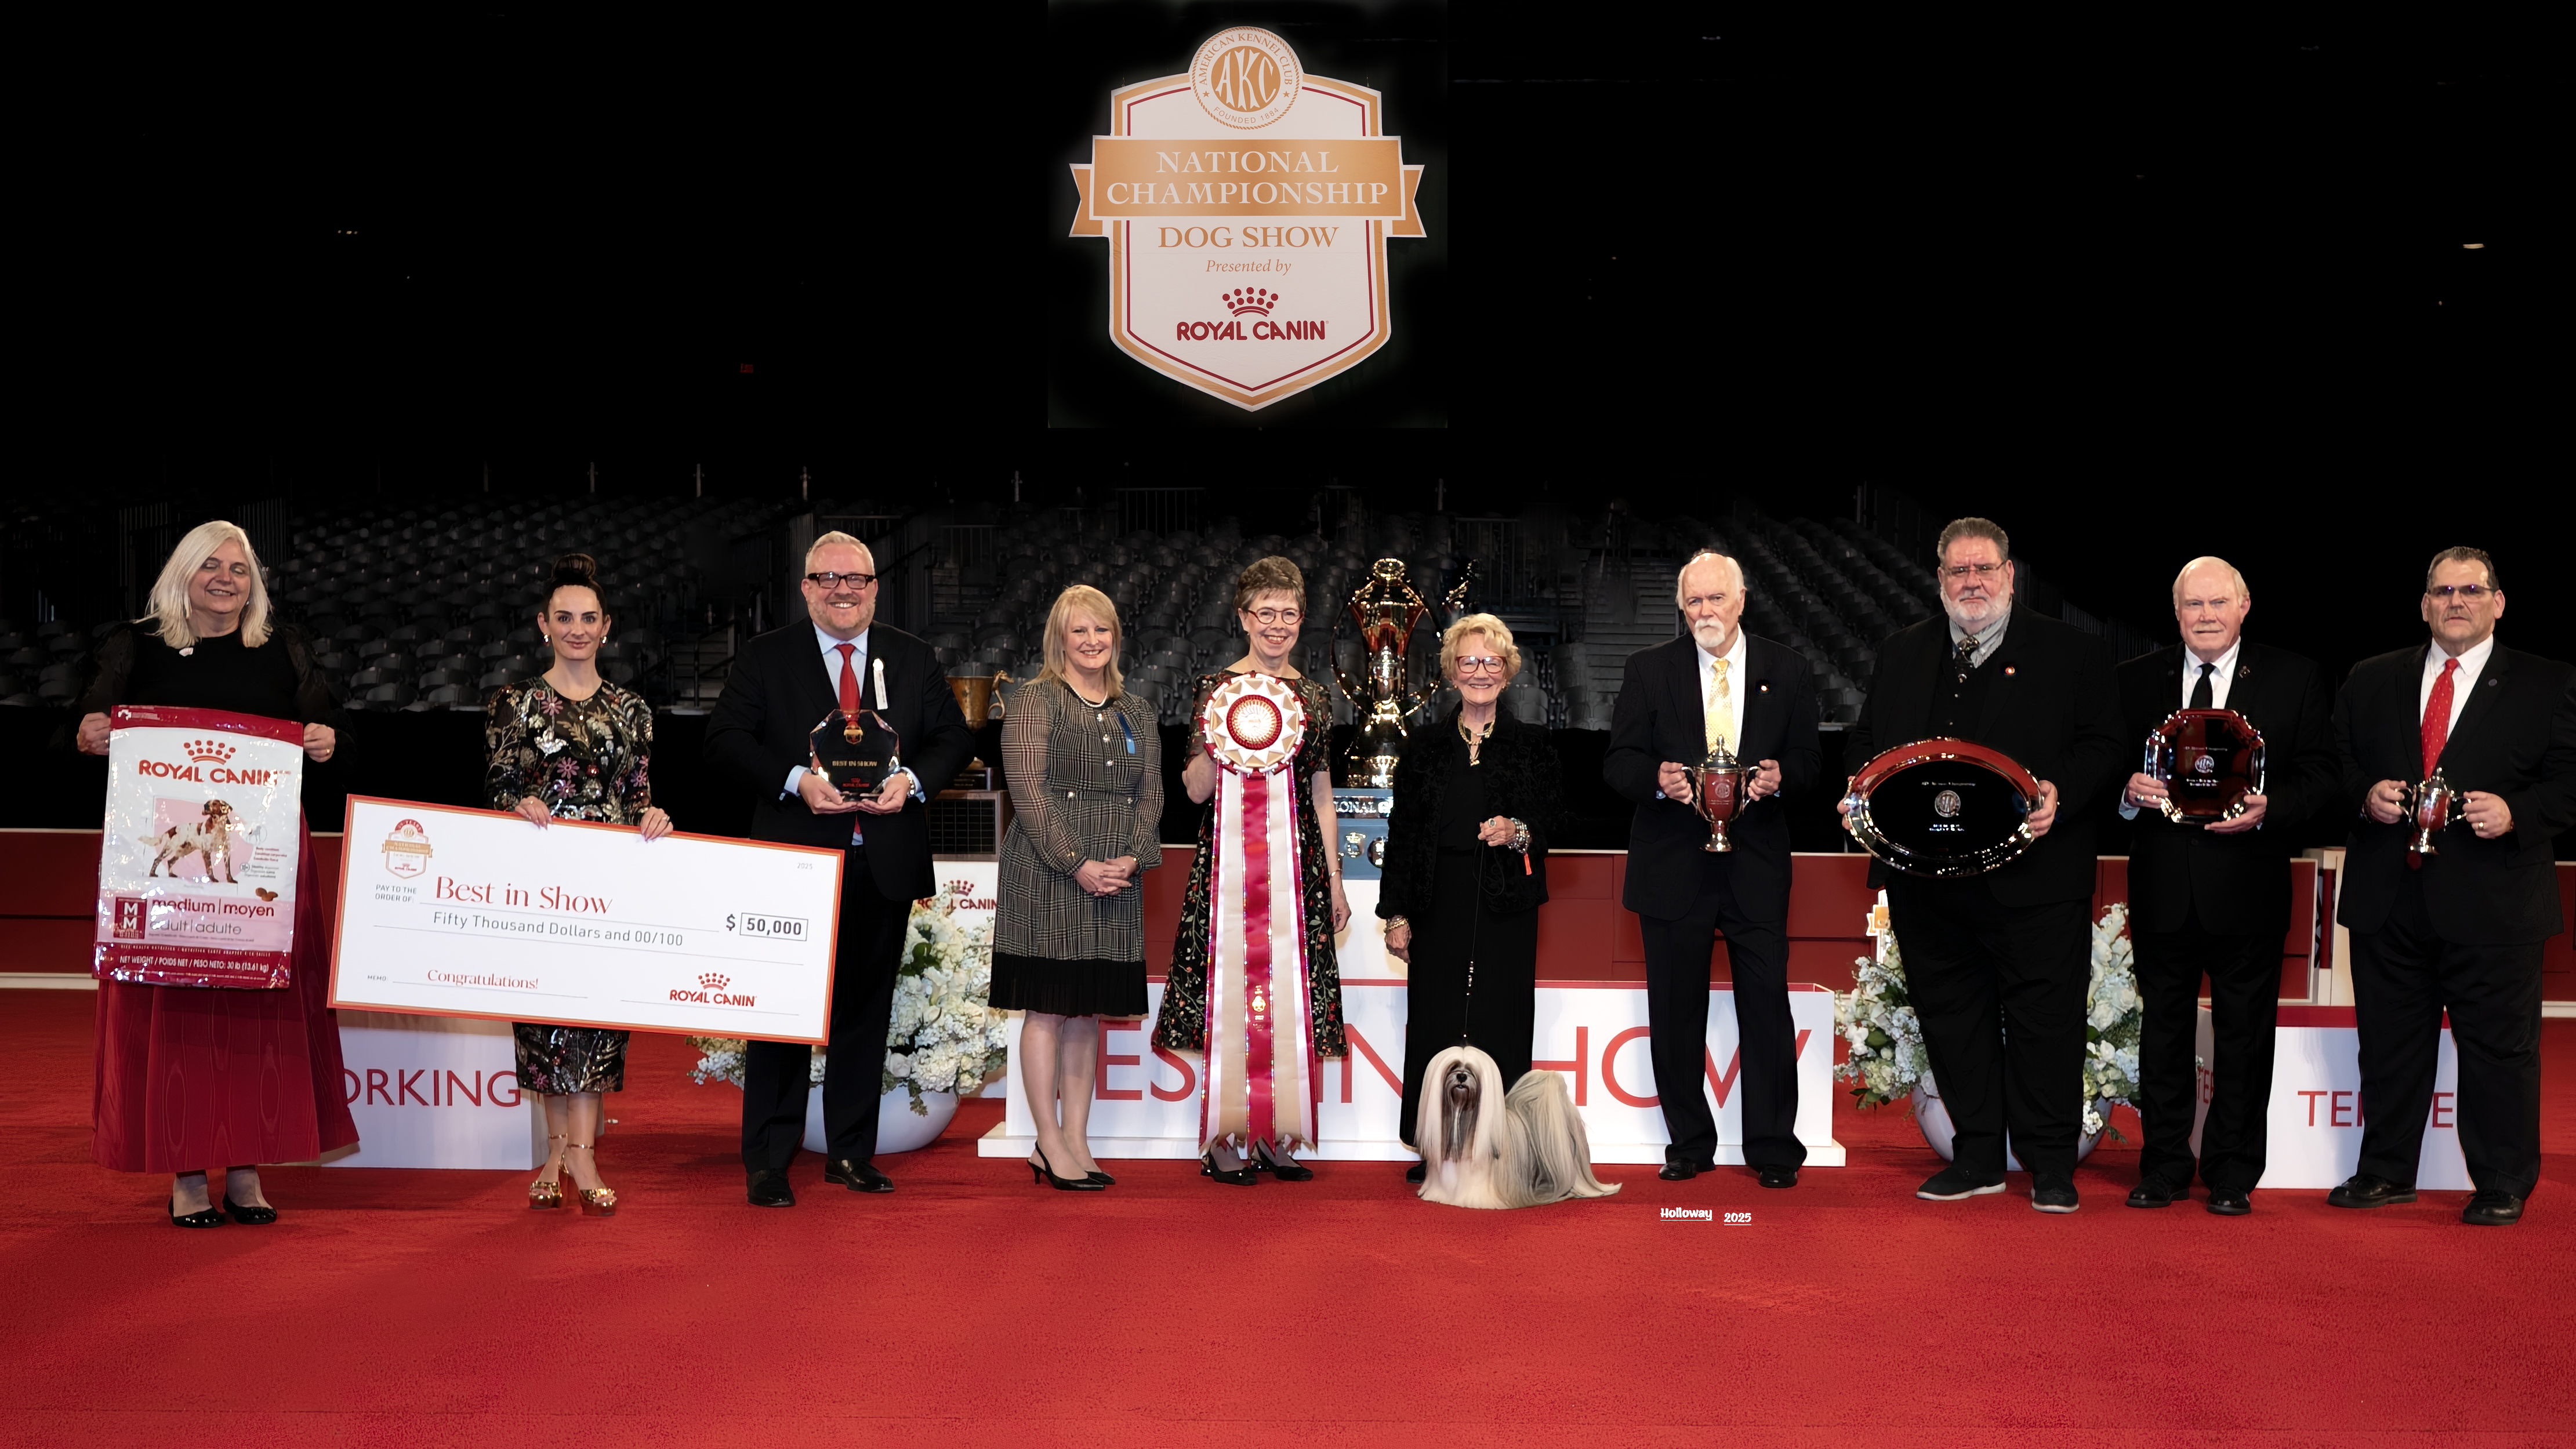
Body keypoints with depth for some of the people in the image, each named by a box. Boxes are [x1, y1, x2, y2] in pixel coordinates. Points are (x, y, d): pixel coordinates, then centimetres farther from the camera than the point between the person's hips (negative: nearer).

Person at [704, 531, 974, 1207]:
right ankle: (767, 1161, 8)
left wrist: (913, 781, -10)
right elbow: (724, 740, -4)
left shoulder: (914, 659, 10)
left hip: (885, 865, 3)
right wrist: (796, 781, -18)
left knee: (867, 1008, 11)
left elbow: (953, 736, 10)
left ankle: (853, 1152, 22)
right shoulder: (765, 658, 2)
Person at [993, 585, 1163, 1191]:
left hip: (1114, 883, 6)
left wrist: (1132, 858, -5)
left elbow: (1150, 793, 12)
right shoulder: (1036, 700, -2)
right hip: (1047, 878, -5)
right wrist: (1077, 864, -16)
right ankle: (1051, 1143, 3)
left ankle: (1076, 1139, 15)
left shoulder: (1136, 714, 16)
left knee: (1088, 1011, 9)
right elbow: (1028, 789, -10)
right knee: (1047, 1009, -3)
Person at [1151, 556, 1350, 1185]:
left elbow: (1322, 792, 15)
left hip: (1299, 858, 3)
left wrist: (1334, 876, 11)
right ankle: (1225, 1141, 3)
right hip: (1231, 855, -3)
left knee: (1291, 993, 2)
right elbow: (1195, 789, -2)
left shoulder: (1312, 696, 12)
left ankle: (1277, 1138, 10)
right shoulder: (1217, 686, 1)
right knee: (1230, 990, -4)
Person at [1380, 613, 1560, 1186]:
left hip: (1506, 908, -1)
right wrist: (1396, 913, 3)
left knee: (1500, 1026, -3)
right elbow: (1401, 832, 9)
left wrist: (1519, 833, -17)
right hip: (1440, 907, 1)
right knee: (1435, 1025, 0)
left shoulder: (1532, 745, 7)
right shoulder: (1425, 747, 10)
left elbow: (1550, 822, 6)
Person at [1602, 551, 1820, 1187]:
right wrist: (1657, 778, -19)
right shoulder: (1648, 670, 4)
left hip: (1757, 865, 0)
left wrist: (1781, 775, -14)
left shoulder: (1786, 671, 6)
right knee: (1675, 1011, 6)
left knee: (1767, 1005, -1)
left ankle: (1773, 1147, 10)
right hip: (1673, 865, 0)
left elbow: (1809, 759, 9)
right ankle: (1689, 1143, 18)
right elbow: (1618, 761, 2)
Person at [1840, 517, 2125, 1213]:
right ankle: (1977, 1158, 21)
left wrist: (2060, 796, -18)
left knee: (2044, 1019, 1)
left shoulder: (2072, 653, 4)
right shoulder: (1902, 655, 16)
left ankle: (2051, 1167, 12)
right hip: (1927, 881, 4)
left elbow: (2105, 746, -1)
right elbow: (1865, 741, 21)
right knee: (1952, 1018, 9)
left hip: (2034, 876, -4)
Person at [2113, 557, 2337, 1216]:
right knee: (2164, 1031, 10)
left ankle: (2232, 1175, 16)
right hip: (2161, 890, 2)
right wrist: (2129, 791, -12)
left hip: (2247, 887, -2)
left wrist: (2268, 809, -16)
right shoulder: (2136, 680, 7)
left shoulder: (2295, 679, 2)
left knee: (2243, 1036, 5)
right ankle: (2164, 1169, 20)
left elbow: (2320, 773, 1)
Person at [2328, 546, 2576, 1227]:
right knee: (2389, 1042, 11)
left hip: (2493, 902, -3)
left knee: (2499, 1048, 2)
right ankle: (2386, 1171, 23)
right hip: (2387, 900, 3)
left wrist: (2516, 813, -17)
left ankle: (2502, 1188, 14)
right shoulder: (2371, 681, 12)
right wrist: (2364, 796, -7)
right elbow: (2336, 766, 13)